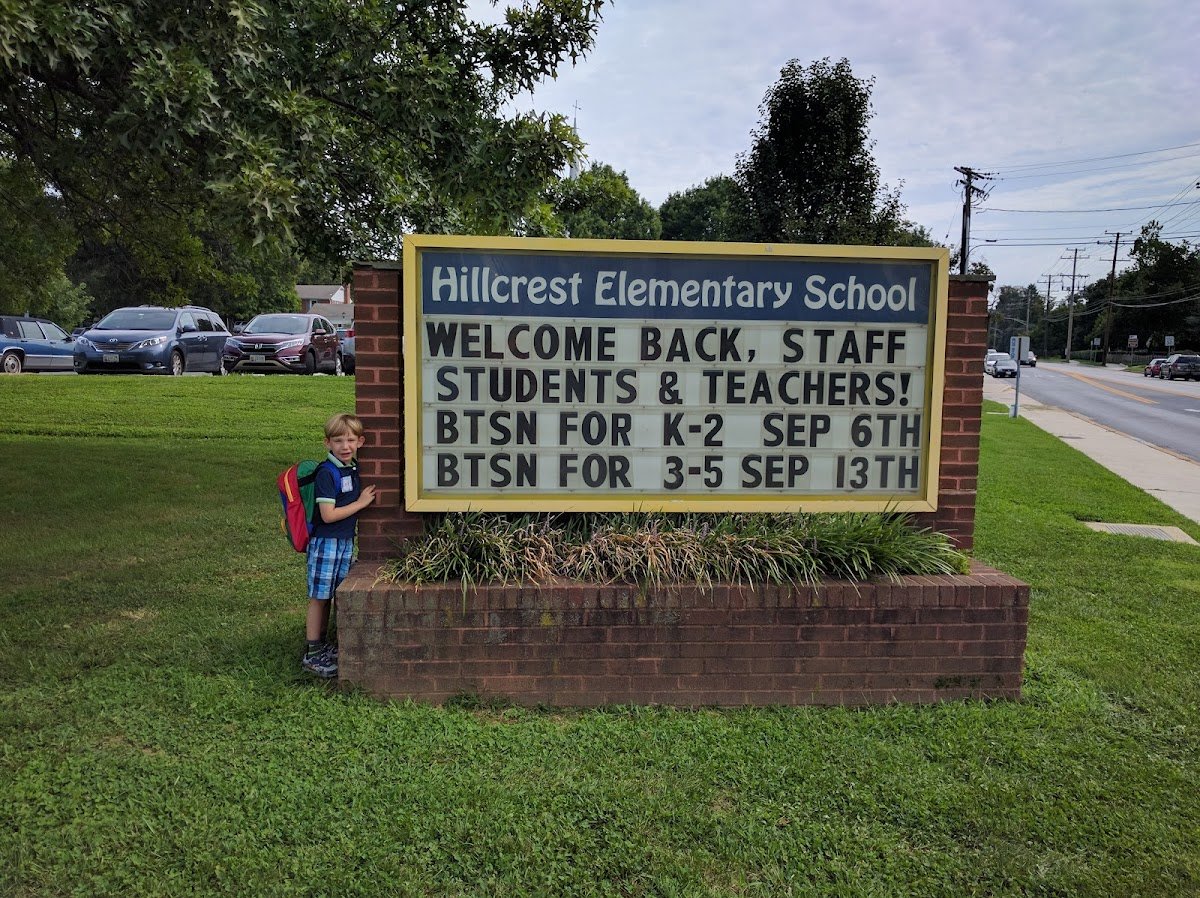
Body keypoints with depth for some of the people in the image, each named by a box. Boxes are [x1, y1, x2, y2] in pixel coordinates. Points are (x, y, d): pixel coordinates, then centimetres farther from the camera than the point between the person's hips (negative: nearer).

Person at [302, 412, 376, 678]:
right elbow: (328, 515, -20)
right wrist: (361, 503, -16)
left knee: (330, 596, 16)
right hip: (326, 543, -7)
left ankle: (323, 646, 29)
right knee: (319, 598, 1)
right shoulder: (327, 473, -17)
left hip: (346, 541, 7)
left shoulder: (355, 469, 6)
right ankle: (311, 655, 10)